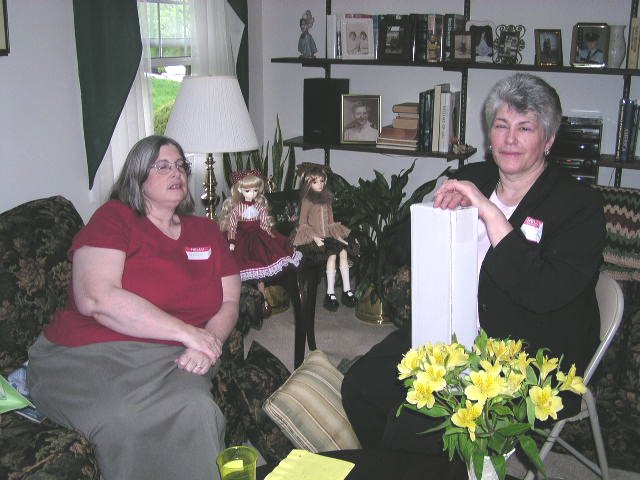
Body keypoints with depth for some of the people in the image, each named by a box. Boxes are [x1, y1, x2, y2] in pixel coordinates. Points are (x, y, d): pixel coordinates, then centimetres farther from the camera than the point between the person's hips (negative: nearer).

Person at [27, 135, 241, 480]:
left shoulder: (206, 231, 19)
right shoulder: (113, 218, 2)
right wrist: (188, 332, -13)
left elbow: (229, 303, 16)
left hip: (172, 360, 4)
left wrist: (209, 342, -9)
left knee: (194, 410, -32)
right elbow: (96, 299, -13)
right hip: (89, 357, -3)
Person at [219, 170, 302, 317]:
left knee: (261, 268, 2)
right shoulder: (237, 207, -5)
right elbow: (232, 226, -5)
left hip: (259, 238, 2)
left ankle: (263, 299, 15)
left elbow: (265, 225, 6)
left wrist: (269, 237, 0)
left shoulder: (260, 206, 2)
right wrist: (231, 242, -10)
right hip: (243, 240, -2)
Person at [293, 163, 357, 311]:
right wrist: (314, 237, -17)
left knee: (344, 251, -22)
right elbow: (302, 223, -6)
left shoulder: (327, 199, 14)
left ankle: (347, 289, -20)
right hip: (313, 237, -6)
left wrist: (337, 235, 4)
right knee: (332, 253, -30)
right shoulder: (307, 201, -4)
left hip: (328, 235, 6)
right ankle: (330, 293, -28)